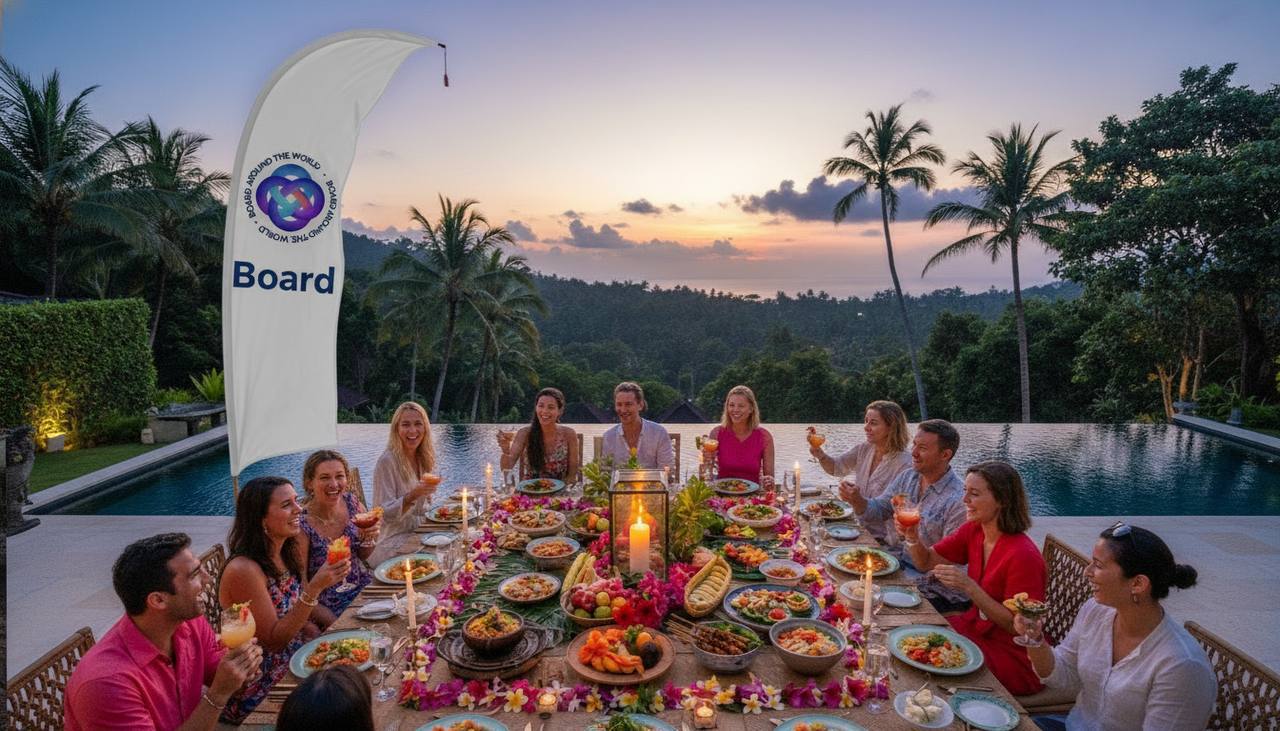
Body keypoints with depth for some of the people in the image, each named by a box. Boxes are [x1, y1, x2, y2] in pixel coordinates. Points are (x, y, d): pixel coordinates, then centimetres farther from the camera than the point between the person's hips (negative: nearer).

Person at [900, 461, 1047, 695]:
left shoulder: (1023, 556, -26)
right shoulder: (973, 531, -5)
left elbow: (1017, 625, -22)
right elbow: (926, 562, 3)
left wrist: (970, 588, -33)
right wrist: (912, 537, -17)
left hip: (1013, 655, -7)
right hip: (976, 627, 7)